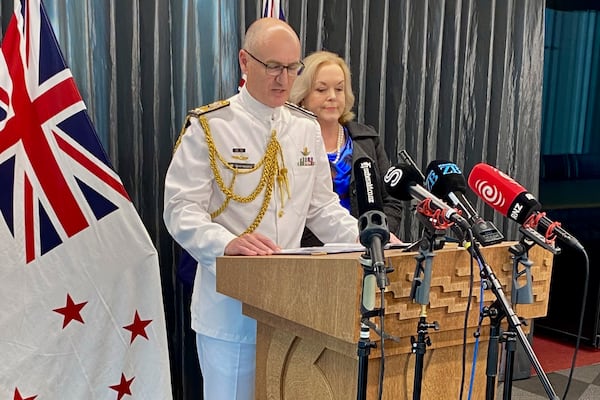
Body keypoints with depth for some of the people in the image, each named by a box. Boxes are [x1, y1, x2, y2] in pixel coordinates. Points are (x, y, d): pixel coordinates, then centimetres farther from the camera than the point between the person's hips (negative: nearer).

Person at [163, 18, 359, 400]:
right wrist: (227, 243, -31)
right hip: (230, 304, -5)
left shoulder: (307, 128, 8)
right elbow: (181, 210, -13)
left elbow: (322, 207, 12)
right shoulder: (208, 127, -9)